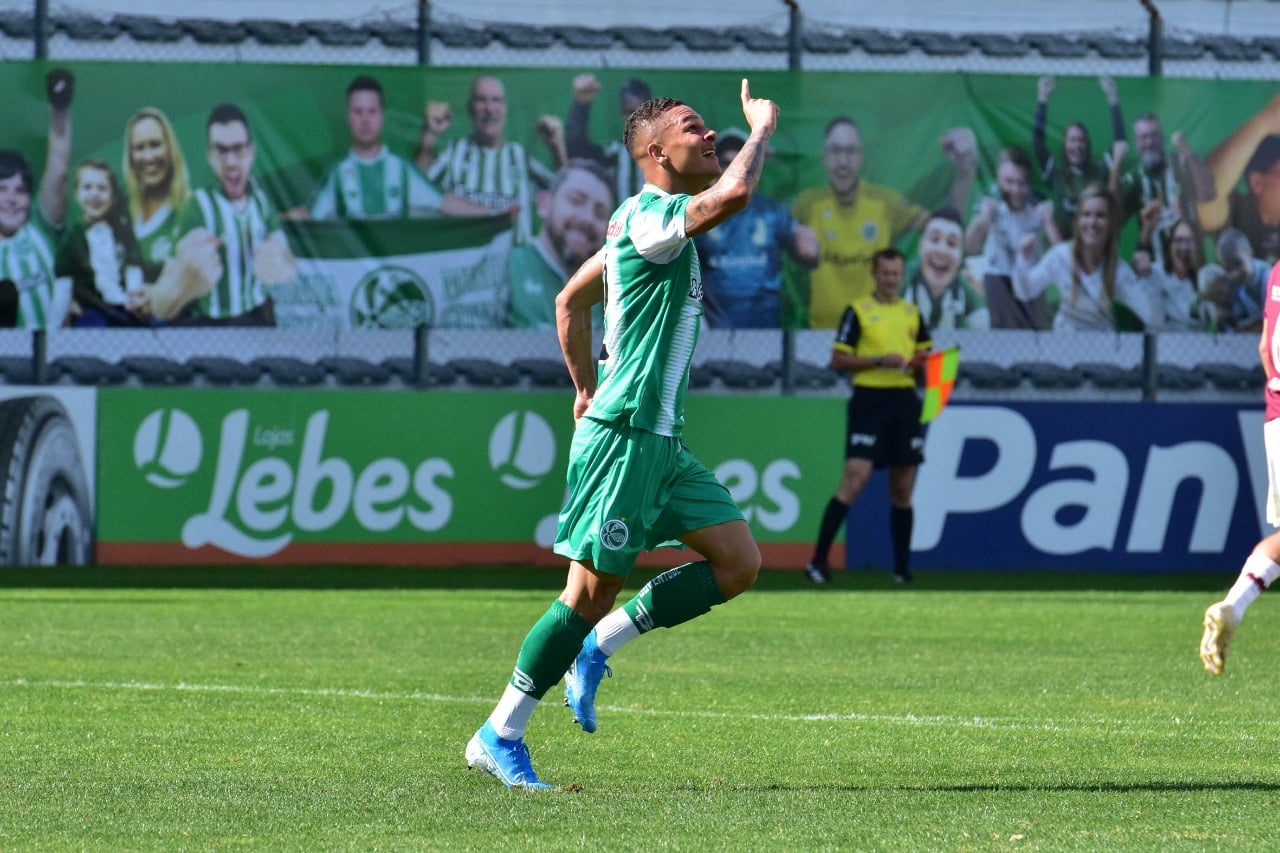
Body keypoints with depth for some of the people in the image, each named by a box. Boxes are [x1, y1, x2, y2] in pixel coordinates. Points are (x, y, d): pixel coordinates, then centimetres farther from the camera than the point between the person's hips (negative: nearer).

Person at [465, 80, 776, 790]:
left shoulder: (647, 223, 15)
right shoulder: (647, 217, -14)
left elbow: (570, 300, 25)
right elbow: (733, 195, -32)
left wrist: (586, 389, 26)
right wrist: (762, 130, -15)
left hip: (662, 440, 10)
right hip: (623, 436, -10)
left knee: (739, 561, 2)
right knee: (591, 589, -6)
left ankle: (596, 646, 11)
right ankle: (500, 737, 4)